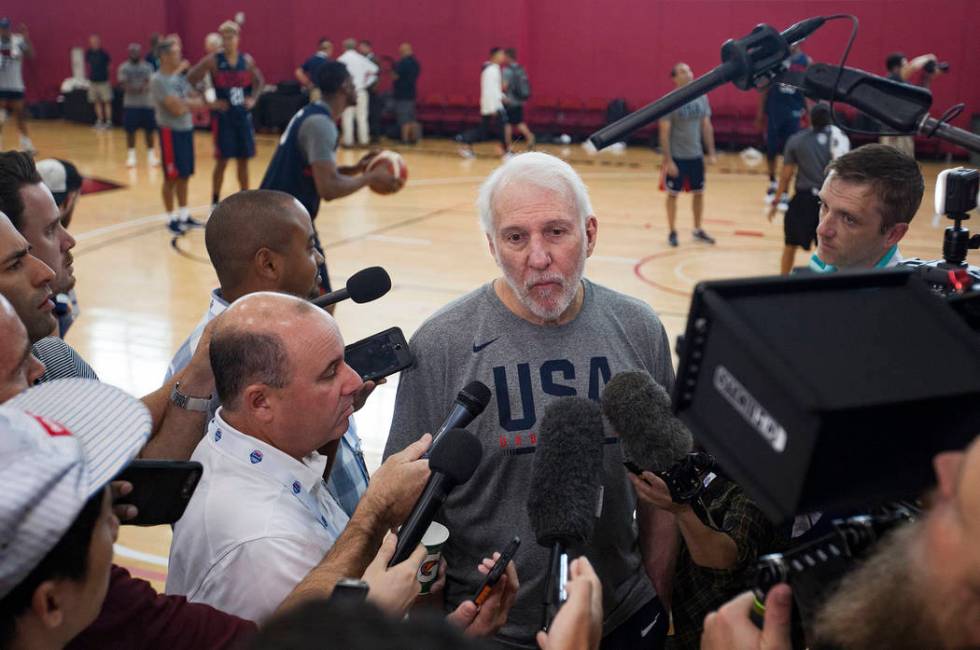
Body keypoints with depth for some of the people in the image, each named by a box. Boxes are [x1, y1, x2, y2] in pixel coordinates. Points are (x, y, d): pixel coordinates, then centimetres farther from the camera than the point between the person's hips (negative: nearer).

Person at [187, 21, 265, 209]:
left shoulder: (246, 60, 4)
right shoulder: (213, 60, -8)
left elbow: (259, 81, 18)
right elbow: (190, 79, -10)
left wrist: (253, 98, 2)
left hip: (243, 115, 4)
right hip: (222, 116, -4)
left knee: (243, 160, 8)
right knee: (222, 160, -2)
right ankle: (215, 203, 11)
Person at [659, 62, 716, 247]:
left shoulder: (701, 98, 1)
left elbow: (706, 126, 9)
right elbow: (664, 132, -13)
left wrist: (711, 152, 6)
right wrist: (668, 160, -16)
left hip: (696, 156, 5)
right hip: (676, 156, -5)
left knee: (699, 193, 12)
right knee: (673, 194, 5)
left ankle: (698, 230, 27)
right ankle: (672, 232, 18)